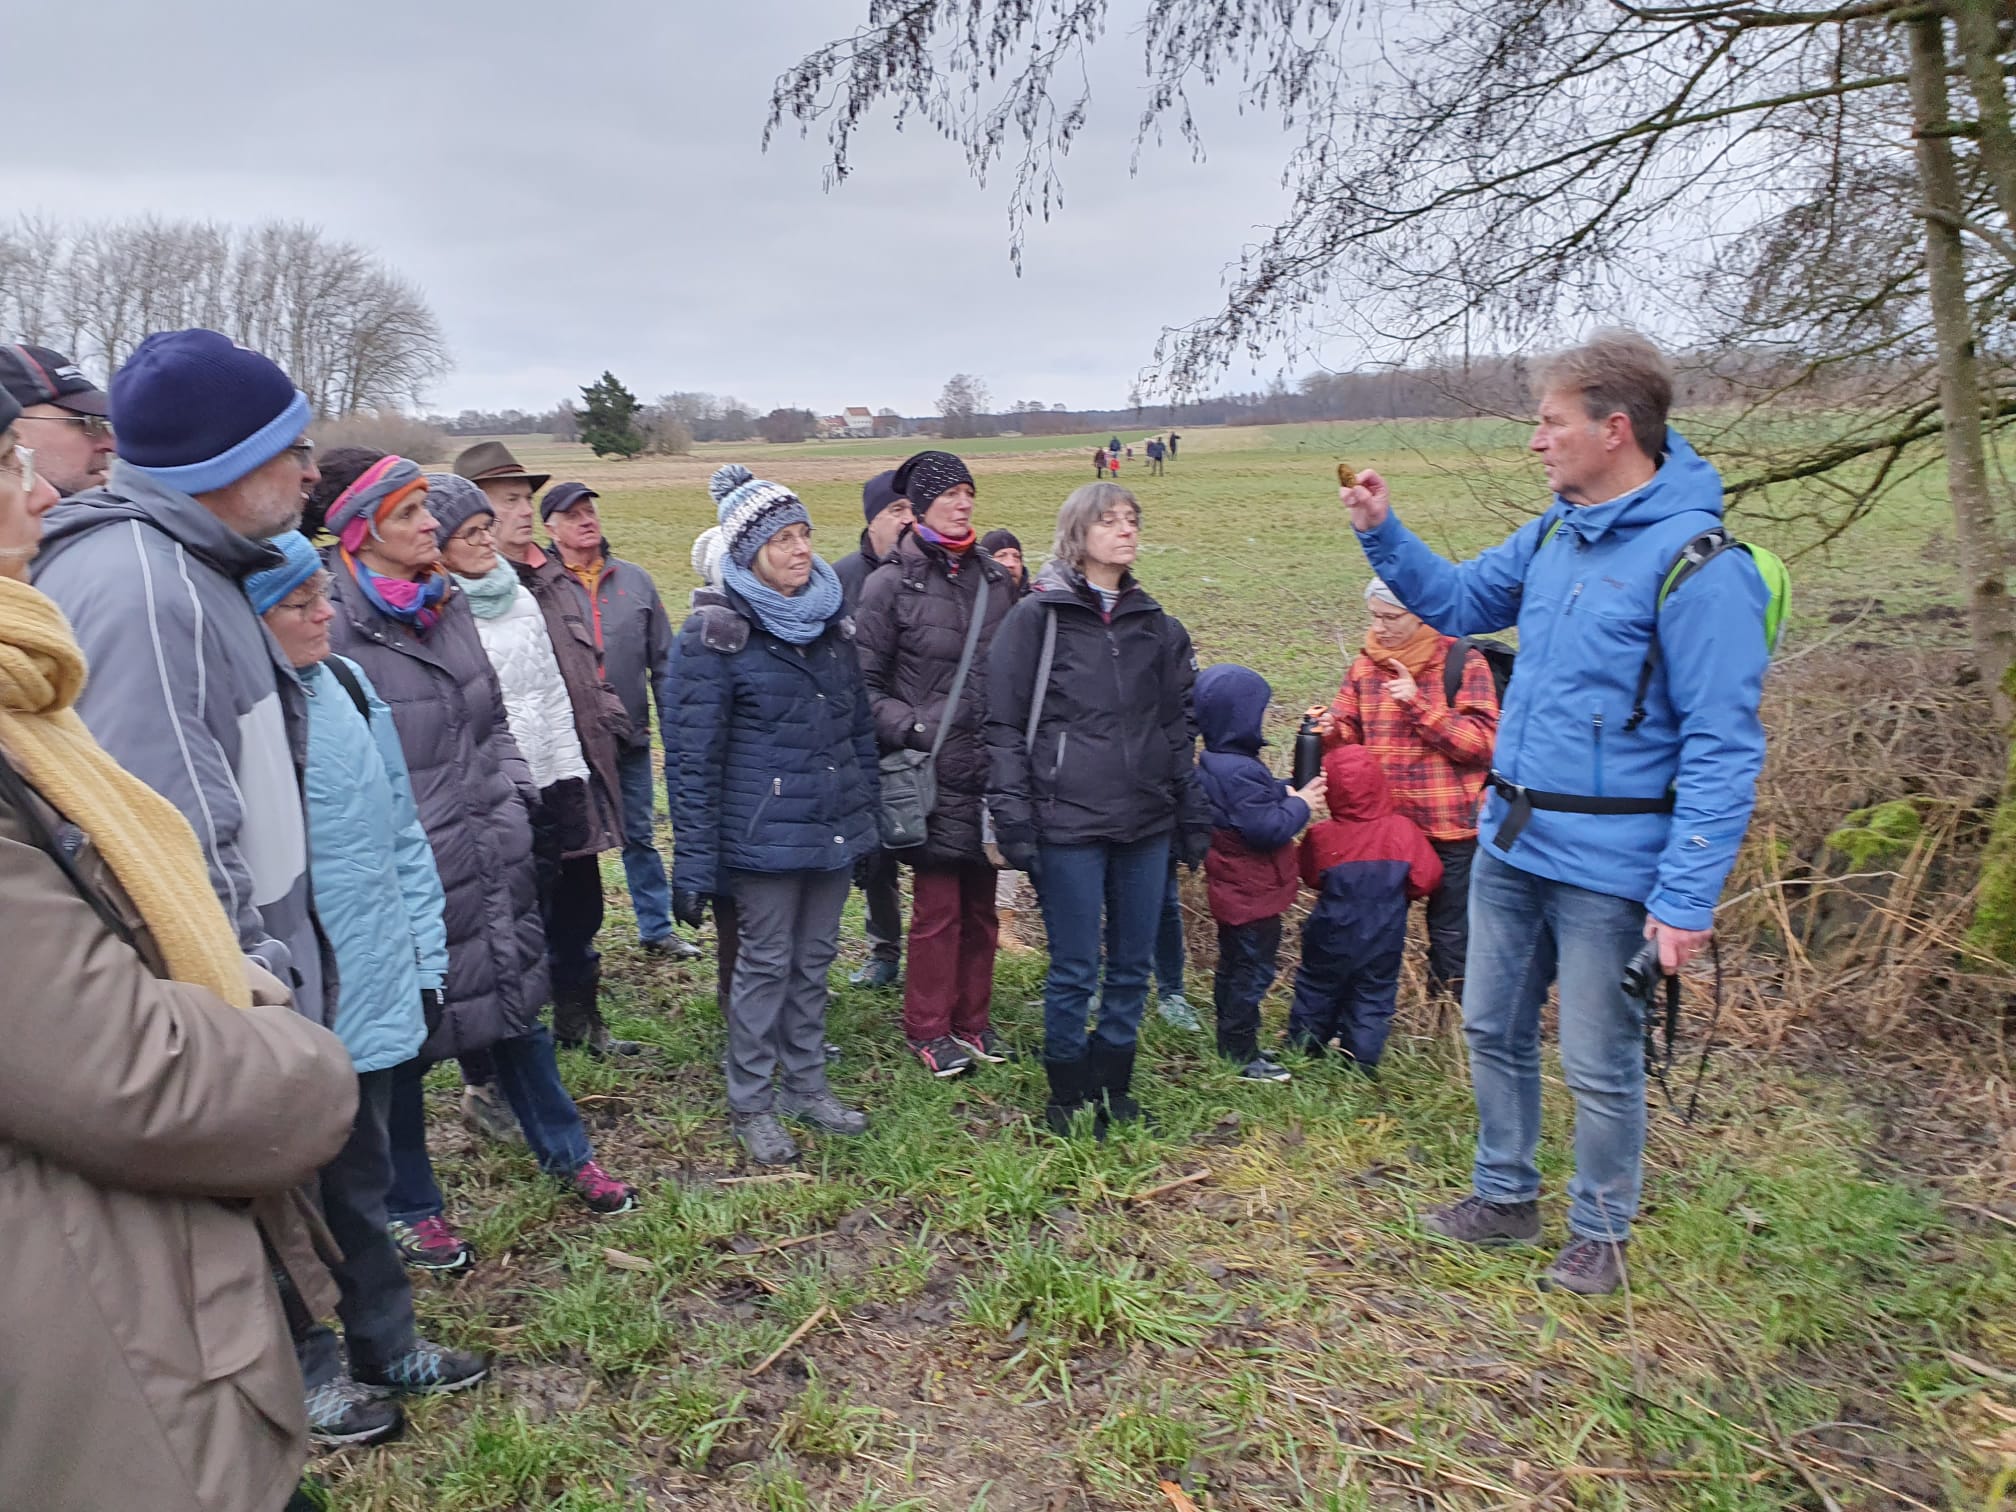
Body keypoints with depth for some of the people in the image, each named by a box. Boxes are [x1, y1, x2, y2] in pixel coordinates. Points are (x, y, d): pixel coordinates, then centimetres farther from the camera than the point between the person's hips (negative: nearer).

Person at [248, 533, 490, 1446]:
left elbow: (402, 830, 9)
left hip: (373, 995, 6)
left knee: (361, 1180, 22)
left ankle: (386, 1345, 40)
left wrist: (424, 958, 9)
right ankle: (305, 1376, 34)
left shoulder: (349, 685, 2)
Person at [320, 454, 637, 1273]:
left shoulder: (448, 605, 8)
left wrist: (517, 793, 12)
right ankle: (410, 1206, 30)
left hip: (490, 859, 7)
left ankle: (566, 1152, 38)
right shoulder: (336, 627, -17)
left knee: (517, 1001, 19)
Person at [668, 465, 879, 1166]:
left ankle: (806, 1085, 31)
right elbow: (692, 756, -13)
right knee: (766, 964, 5)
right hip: (764, 835, -6)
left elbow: (860, 726, 15)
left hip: (834, 830, 6)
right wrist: (693, 861, -15)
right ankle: (751, 1104, 21)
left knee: (814, 959, 16)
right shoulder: (717, 634, -11)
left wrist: (868, 815, 14)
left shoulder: (831, 621, 8)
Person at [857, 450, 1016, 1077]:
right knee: (937, 906, 0)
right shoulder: (891, 584, -4)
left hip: (989, 768, 5)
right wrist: (911, 728, -14)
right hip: (933, 774, -5)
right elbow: (864, 683, -3)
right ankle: (928, 1030, 17)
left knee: (981, 903, 12)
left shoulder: (993, 578, 11)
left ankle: (973, 1019, 27)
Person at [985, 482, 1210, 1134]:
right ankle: (1068, 1096, 20)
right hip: (1069, 823, -5)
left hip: (1146, 823, 5)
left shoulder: (1155, 625, 13)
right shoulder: (1036, 618, -2)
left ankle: (1113, 1088, 28)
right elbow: (1004, 726, -5)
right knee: (1075, 970, 1)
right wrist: (1013, 821, -11)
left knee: (1133, 966, 11)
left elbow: (1176, 729, 18)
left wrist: (1193, 818, 15)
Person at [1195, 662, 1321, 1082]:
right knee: (1253, 970, 0)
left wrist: (1287, 792, 1)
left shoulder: (1215, 763, 7)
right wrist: (1299, 804, -13)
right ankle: (1241, 1054, 9)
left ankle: (1232, 1046, 31)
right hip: (1252, 894, -11)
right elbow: (1267, 827, -28)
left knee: (1234, 966, 19)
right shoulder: (1239, 771, -27)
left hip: (1233, 890, 11)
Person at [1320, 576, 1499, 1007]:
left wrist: (1419, 704, -22)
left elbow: (1482, 741, -15)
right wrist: (1330, 729, -14)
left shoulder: (1463, 664, -7)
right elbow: (1350, 733, 9)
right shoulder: (1365, 665, 6)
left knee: (1450, 930, 10)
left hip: (1449, 827, -4)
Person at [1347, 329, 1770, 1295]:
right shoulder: (1553, 534, 6)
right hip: (1510, 842, 8)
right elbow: (1459, 603, 22)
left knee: (1598, 1065, 8)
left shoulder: (1697, 561, -19)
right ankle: (1506, 1198, 38)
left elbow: (1722, 748, -19)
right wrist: (1382, 534, 8)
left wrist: (1688, 898, -22)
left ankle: (1600, 1233, 31)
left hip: (1607, 865, -7)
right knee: (1493, 1030, 19)